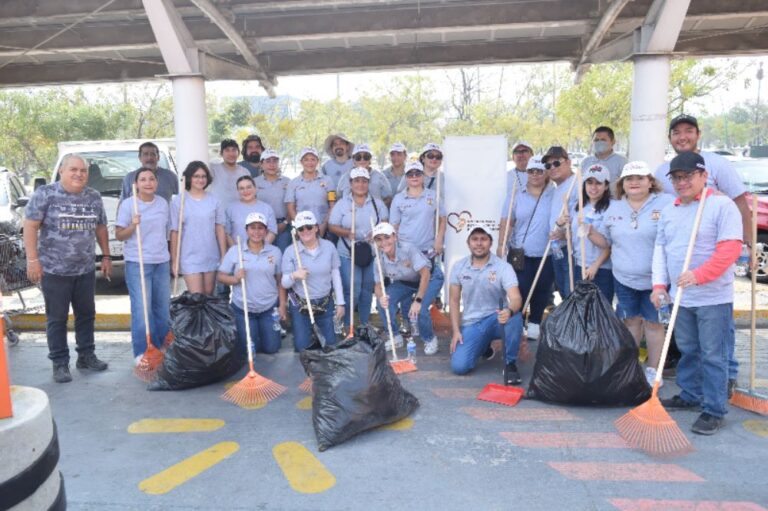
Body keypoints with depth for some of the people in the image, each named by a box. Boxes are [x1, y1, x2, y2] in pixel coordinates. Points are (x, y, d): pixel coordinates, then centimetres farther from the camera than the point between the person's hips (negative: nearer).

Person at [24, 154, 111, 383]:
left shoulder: (94, 197, 7)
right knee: (57, 318, 4)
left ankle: (86, 355, 27)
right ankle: (60, 363, 15)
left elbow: (100, 228, 15)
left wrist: (106, 255, 12)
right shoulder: (45, 194, -7)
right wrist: (32, 259, -15)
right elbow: (30, 226, -9)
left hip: (86, 269, 5)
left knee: (87, 314, 13)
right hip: (54, 269, -4)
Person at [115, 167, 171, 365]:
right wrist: (132, 225, -21)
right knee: (141, 309, -6)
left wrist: (172, 258, 14)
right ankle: (142, 353, 3)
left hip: (162, 262, 5)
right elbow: (119, 235, -3)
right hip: (137, 263, -5)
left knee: (163, 308, 10)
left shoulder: (163, 203, 9)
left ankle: (163, 348, 22)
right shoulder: (127, 204, -5)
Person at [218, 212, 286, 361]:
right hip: (242, 308, -1)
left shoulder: (275, 252, -1)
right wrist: (235, 279, -22)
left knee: (271, 348, 6)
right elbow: (221, 276, -2)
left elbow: (280, 281, 4)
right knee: (247, 351, 4)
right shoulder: (234, 251, -5)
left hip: (269, 307, 1)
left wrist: (282, 305, 0)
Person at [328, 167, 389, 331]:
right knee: (352, 291, -7)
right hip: (348, 254, -3)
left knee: (367, 290, 11)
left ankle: (365, 324, 26)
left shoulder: (377, 203, 7)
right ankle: (345, 325, 10)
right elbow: (332, 226, -1)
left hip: (372, 253, 3)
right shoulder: (342, 203, 1)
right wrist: (347, 233, -20)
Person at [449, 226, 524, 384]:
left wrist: (509, 311, -48)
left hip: (496, 319, -2)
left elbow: (516, 298, -24)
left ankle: (510, 364, -13)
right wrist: (456, 331, -4)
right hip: (471, 323, 3)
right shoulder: (458, 267, -2)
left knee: (515, 316, -37)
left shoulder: (503, 267, -12)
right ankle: (484, 345, 20)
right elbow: (455, 301, 4)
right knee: (459, 366, -15)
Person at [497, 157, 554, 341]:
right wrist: (501, 245, -5)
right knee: (520, 290, 0)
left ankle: (535, 322, 29)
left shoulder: (555, 194, -1)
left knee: (542, 290, 11)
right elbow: (506, 222, 1)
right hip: (520, 253, 0)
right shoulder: (516, 194, 2)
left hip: (547, 254, 1)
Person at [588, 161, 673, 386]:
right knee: (630, 320, 15)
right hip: (623, 278, 4)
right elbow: (605, 242, 13)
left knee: (653, 323, 5)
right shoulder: (613, 208, 8)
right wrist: (590, 231, -5)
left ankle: (653, 370, 19)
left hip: (655, 280, -4)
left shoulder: (666, 203, -7)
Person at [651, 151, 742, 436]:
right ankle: (690, 396, 34)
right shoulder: (668, 211, 11)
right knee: (687, 350, 18)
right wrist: (659, 284, 3)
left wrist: (699, 275, -26)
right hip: (681, 296, 6)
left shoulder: (722, 205, -8)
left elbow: (730, 249, -16)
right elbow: (660, 249, 13)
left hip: (714, 298, -6)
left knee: (713, 356, 0)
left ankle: (714, 411, 10)